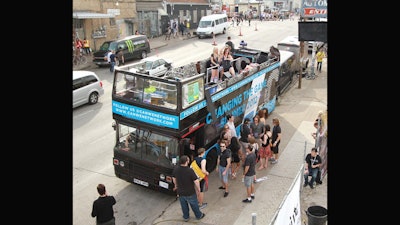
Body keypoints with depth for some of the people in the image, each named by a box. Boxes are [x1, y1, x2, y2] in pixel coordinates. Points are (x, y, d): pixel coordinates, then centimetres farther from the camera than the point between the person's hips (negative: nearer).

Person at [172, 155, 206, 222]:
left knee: (184, 205, 25)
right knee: (194, 205, 21)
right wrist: (198, 188, -4)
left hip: (180, 192, 4)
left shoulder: (175, 169, -14)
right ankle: (199, 215, 42)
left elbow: (174, 179, 4)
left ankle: (186, 217, 43)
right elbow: (196, 181, -24)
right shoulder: (190, 171, -30)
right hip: (190, 193, -4)